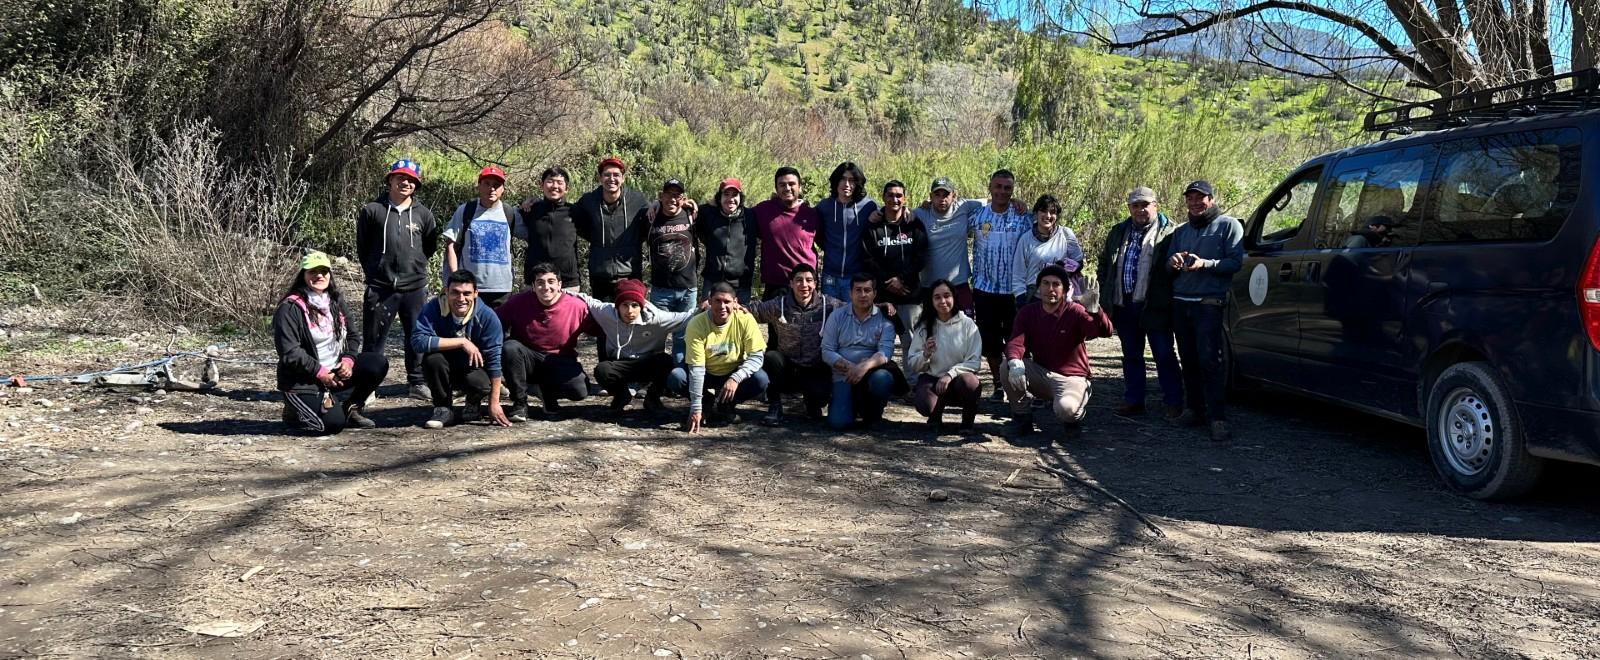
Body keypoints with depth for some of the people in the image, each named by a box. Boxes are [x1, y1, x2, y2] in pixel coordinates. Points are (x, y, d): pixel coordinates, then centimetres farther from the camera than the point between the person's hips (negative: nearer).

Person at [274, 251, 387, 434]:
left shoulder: (336, 302, 9)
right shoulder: (290, 308, -14)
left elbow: (353, 335, 11)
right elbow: (289, 353, -18)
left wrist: (348, 360, -9)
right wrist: (320, 372, -20)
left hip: (336, 370, 7)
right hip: (302, 381, -7)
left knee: (378, 364, -13)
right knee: (334, 423, -23)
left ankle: (351, 409, 6)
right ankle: (293, 412, 9)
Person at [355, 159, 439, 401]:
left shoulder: (423, 213, 4)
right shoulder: (373, 210, -1)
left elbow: (431, 244, 16)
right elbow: (362, 245, 8)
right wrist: (374, 271, 10)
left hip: (415, 287, 2)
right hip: (380, 287, -2)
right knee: (374, 338, 4)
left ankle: (417, 383, 20)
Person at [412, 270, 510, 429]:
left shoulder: (487, 316, -19)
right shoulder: (433, 308, -19)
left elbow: (494, 360, -17)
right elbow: (417, 341, -33)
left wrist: (494, 404, -17)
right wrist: (461, 342, -34)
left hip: (473, 368, -1)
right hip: (445, 371, 1)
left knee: (481, 383, -34)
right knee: (432, 359, -32)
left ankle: (473, 406, 5)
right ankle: (443, 409, -7)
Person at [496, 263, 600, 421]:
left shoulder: (578, 307, -12)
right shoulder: (518, 302, -10)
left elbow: (600, 331, -4)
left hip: (560, 363, 0)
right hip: (528, 359, 0)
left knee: (581, 390, -29)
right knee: (510, 347, -32)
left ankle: (547, 393, 9)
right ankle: (520, 403, -13)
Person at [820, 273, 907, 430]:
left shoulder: (884, 320, 3)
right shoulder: (837, 317, 6)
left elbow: (885, 352, -10)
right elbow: (827, 352, 1)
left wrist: (865, 366, -30)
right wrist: (849, 367, -16)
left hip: (872, 373, 0)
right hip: (844, 377, 0)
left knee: (882, 379, -37)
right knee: (838, 422, -22)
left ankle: (872, 416, -4)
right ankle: (855, 406, 17)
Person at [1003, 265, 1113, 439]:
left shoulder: (1075, 312, -11)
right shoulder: (1028, 312, -2)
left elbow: (1105, 331, -27)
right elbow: (1015, 342, -17)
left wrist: (1094, 309, -48)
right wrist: (1014, 363, -40)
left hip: (1070, 378, -4)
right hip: (1039, 375, 4)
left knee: (1065, 409, -35)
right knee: (1008, 366, -23)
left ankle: (1075, 414, 6)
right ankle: (1022, 417, -2)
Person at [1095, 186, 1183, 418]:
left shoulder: (1169, 231, -4)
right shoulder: (1119, 232, 14)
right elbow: (1103, 263, 20)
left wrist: (1169, 300, -11)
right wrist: (1105, 294, 11)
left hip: (1155, 307, -6)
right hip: (1124, 306, 6)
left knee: (1164, 356, 0)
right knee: (1131, 356, 13)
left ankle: (1174, 403, 9)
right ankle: (1134, 401, 22)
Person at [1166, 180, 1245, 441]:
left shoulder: (1228, 225, 3)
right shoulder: (1181, 232, 21)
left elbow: (1236, 262, -7)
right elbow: (1168, 268, 19)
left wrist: (1205, 264, -19)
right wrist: (1173, 263, -5)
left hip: (1209, 304, -6)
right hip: (1180, 303, 6)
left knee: (1209, 361, -13)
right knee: (1189, 361, 7)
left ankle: (1218, 418, -13)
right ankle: (1194, 410, 15)